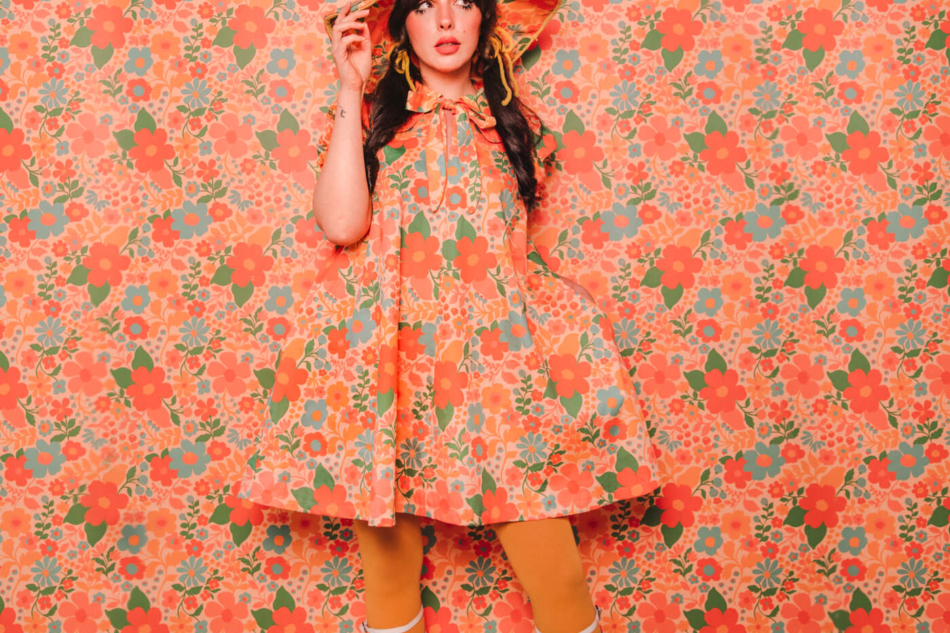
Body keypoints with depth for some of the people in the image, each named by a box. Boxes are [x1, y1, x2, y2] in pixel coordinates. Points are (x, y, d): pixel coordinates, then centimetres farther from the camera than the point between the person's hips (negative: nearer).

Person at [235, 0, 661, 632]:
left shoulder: (511, 121, 17)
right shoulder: (373, 114, 11)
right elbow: (341, 223, -7)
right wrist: (350, 88, -3)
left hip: (498, 356, 1)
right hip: (388, 354, -1)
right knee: (388, 565, 1)